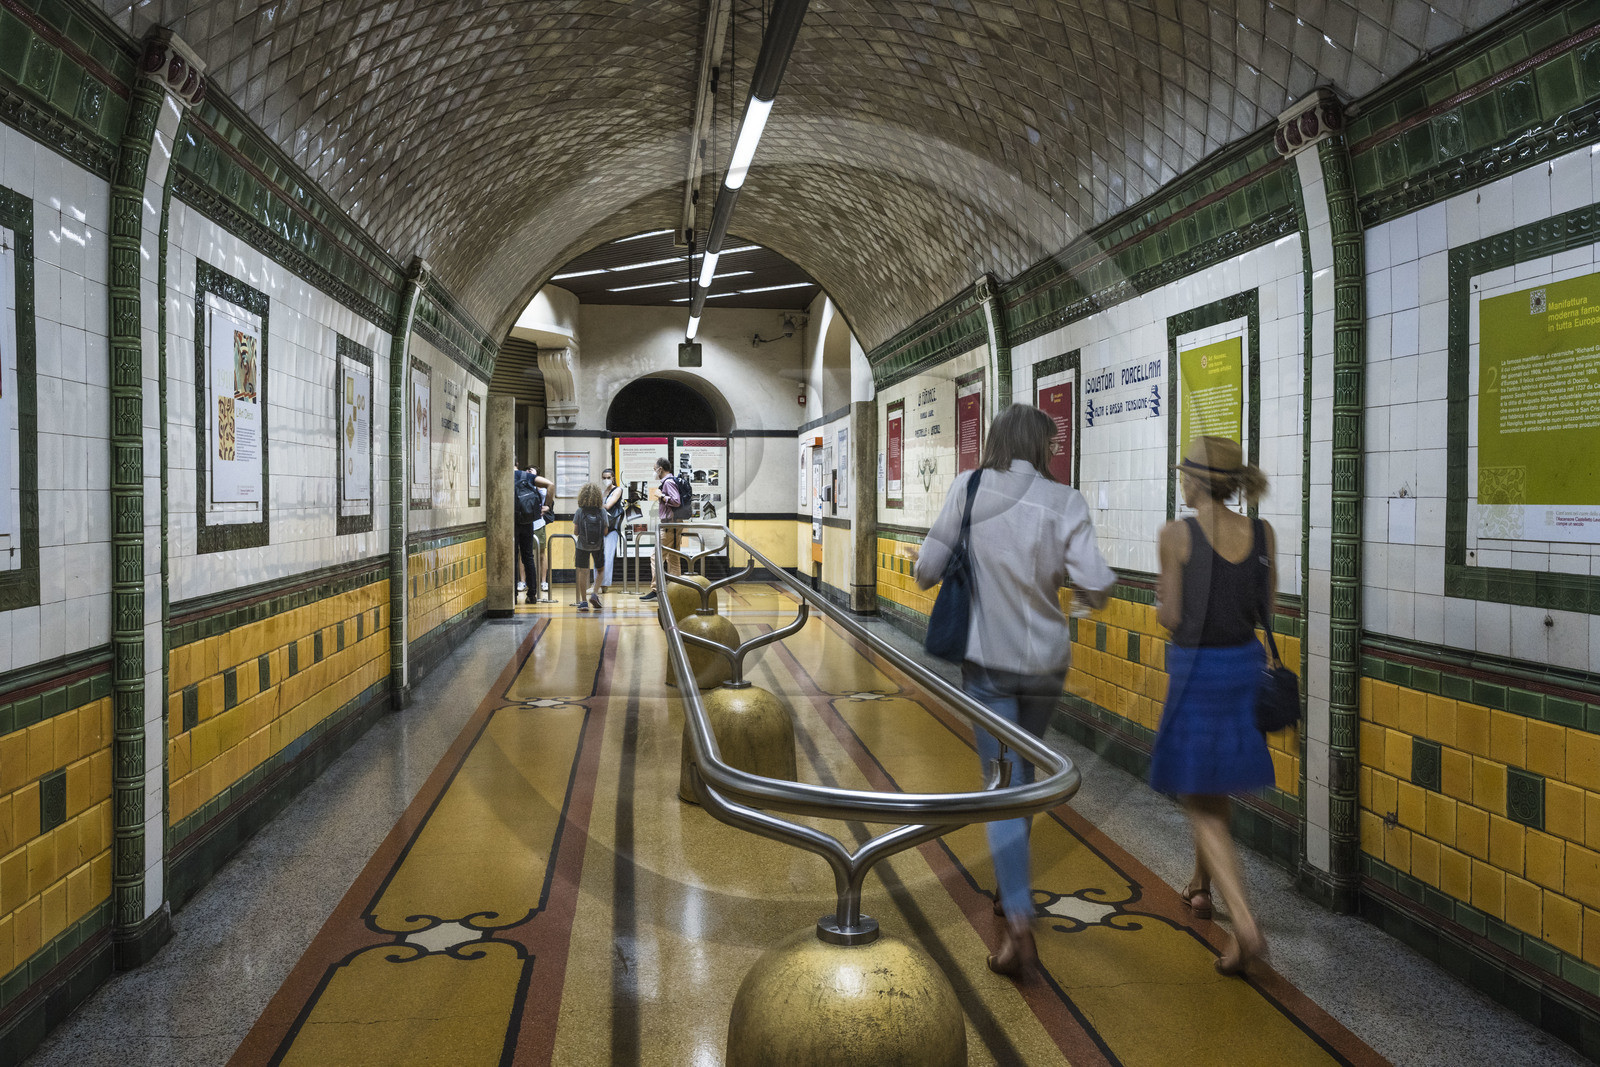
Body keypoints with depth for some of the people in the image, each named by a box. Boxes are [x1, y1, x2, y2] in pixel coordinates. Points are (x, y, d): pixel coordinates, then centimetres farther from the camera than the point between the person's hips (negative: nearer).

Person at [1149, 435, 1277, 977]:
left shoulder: (1178, 534, -15)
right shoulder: (1262, 535, -2)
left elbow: (1171, 617, -12)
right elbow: (1266, 610, 6)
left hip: (1196, 674, -6)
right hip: (1246, 669, 6)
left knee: (1201, 807, 4)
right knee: (1213, 792, 25)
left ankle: (1246, 928, -8)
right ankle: (1200, 888, 43)